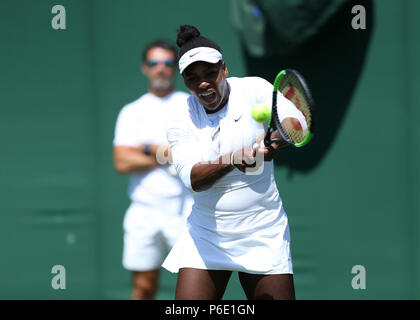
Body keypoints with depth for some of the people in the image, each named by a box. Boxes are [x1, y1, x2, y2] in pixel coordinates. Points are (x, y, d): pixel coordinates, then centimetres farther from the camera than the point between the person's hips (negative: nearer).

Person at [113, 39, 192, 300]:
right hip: (144, 208, 2)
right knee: (144, 286, 4)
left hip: (185, 208, -2)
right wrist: (170, 155, -6)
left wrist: (148, 149, -6)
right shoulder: (132, 112, 11)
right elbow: (122, 162, -2)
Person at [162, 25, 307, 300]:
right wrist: (232, 161, -34)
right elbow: (191, 177, -15)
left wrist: (274, 141, -38)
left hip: (264, 233, -1)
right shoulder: (180, 118, 0)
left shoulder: (254, 89, -3)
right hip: (207, 234, 1)